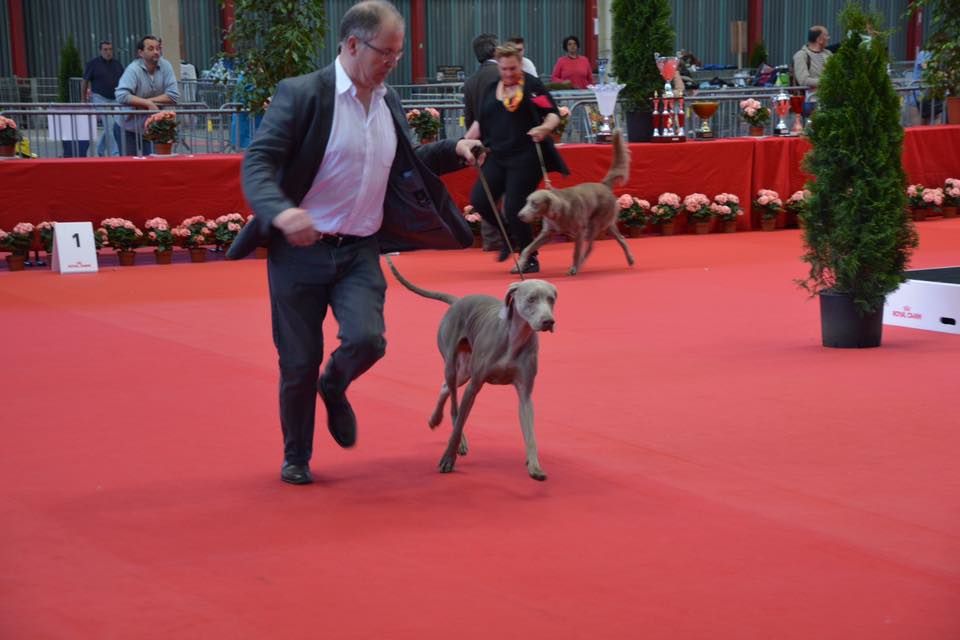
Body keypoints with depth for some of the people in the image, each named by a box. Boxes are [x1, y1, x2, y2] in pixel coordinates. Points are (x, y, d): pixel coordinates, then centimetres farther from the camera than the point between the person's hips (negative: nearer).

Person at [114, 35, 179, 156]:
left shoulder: (165, 67, -5)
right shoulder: (133, 70, -16)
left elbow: (174, 95, -13)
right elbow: (122, 96, -30)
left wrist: (151, 100, -20)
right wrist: (148, 103, -27)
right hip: (132, 129, -3)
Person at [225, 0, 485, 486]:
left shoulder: (389, 102, 8)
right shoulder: (301, 94, -12)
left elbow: (402, 166, 23)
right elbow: (257, 163, -18)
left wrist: (453, 151, 7)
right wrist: (280, 211, -37)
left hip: (360, 251, 4)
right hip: (300, 251, -4)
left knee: (367, 340, -18)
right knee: (299, 364, 3)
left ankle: (334, 389, 18)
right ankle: (296, 458, 26)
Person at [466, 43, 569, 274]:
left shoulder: (532, 85, -5)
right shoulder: (491, 89, 12)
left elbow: (554, 114, -8)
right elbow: (480, 122, 20)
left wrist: (546, 127, -28)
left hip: (526, 157, -6)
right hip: (498, 157, 6)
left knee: (514, 209, -9)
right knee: (479, 200, -2)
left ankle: (530, 260, 9)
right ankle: (510, 236, 22)